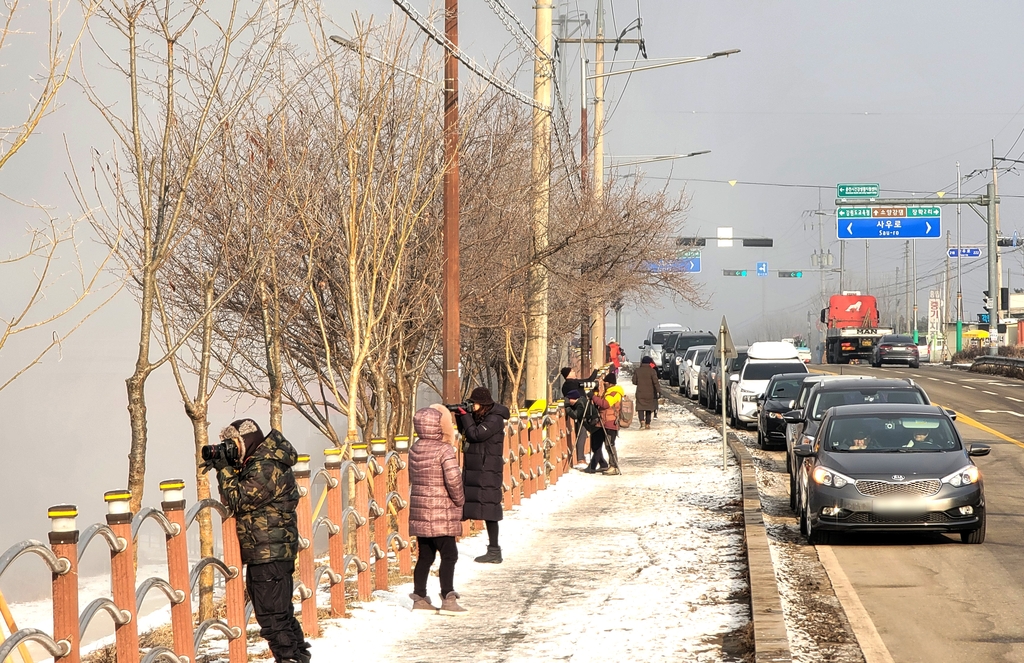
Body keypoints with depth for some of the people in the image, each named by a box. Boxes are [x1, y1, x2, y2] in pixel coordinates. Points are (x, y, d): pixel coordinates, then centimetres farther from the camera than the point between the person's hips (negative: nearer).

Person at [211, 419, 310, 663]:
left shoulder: (267, 468, -18)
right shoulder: (257, 463, 14)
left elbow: (236, 500, -17)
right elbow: (238, 500, 18)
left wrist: (225, 469, -9)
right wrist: (224, 468, 5)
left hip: (269, 554, -11)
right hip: (263, 553, 11)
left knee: (272, 616, -8)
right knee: (280, 612, 19)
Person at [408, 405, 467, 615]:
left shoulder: (414, 450, 7)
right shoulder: (444, 450, -15)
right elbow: (453, 479, -22)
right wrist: (459, 499, -6)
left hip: (419, 513, 7)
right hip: (441, 514, -7)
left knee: (425, 556, 14)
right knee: (449, 555, -2)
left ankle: (419, 598, 18)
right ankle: (448, 599, -5)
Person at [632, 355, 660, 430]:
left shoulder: (637, 371, -1)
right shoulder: (652, 371, -9)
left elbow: (634, 381, 4)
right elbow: (656, 382, -15)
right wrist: (659, 391, -14)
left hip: (640, 393, 0)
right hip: (650, 394, 0)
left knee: (640, 408, 2)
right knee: (649, 409, 14)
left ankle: (642, 421, -23)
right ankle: (647, 424, 16)